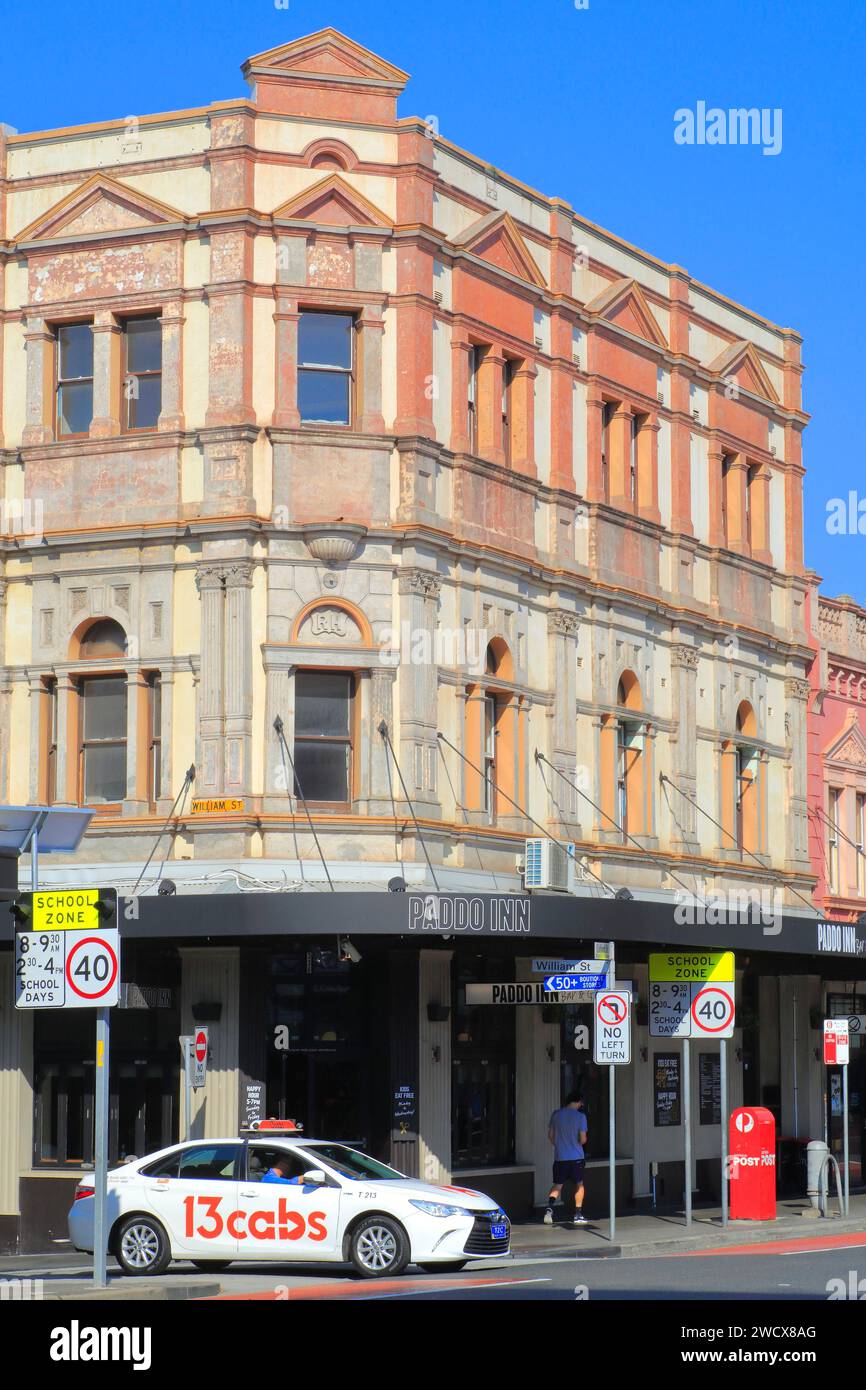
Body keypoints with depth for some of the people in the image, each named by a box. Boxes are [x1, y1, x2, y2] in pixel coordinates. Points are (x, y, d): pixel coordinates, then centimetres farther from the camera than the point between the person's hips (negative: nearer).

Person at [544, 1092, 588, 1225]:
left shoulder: (556, 1114, 0)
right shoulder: (580, 1116, -11)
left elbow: (550, 1135, 8)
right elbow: (583, 1139, -12)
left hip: (560, 1156, 2)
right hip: (576, 1157, -2)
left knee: (557, 1185, 10)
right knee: (579, 1185, 14)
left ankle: (550, 1208, -14)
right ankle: (578, 1215, 12)